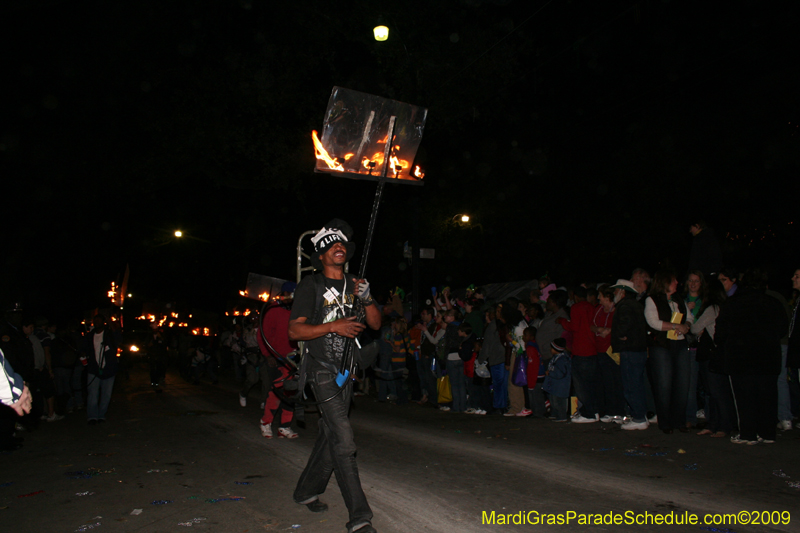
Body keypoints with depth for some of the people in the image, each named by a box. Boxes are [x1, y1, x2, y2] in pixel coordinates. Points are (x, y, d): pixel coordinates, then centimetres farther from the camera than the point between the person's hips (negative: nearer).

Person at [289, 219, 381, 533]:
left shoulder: (355, 285, 10)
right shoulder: (311, 286, -7)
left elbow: (376, 324, 5)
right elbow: (294, 331, -13)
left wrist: (367, 299, -13)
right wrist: (332, 326, -23)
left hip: (345, 369, 7)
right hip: (322, 368, -6)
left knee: (330, 435, 16)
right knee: (343, 440, -13)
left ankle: (307, 492, 35)